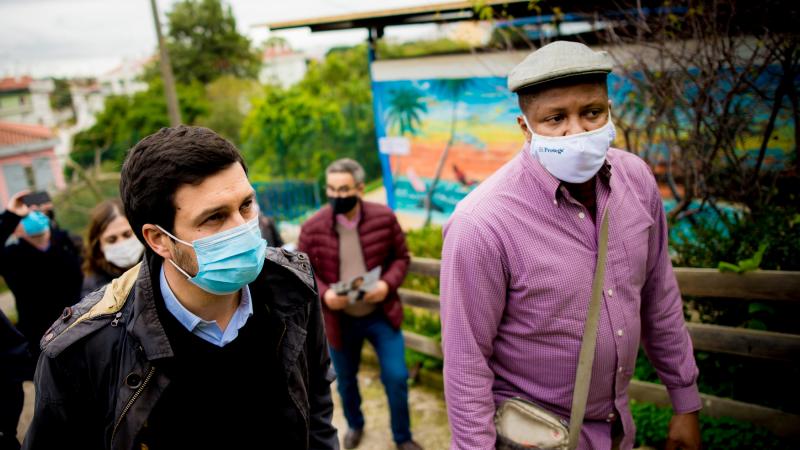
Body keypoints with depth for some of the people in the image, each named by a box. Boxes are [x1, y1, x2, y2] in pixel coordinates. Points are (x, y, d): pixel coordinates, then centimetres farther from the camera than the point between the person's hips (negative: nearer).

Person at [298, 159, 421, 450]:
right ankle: (354, 425, 50)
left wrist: (388, 284, -19)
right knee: (345, 381, 19)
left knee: (396, 377, 2)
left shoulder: (384, 218, -12)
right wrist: (323, 294, -22)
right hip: (340, 319, 1)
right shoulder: (312, 228, -13)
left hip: (381, 314, 0)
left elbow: (401, 257, -1)